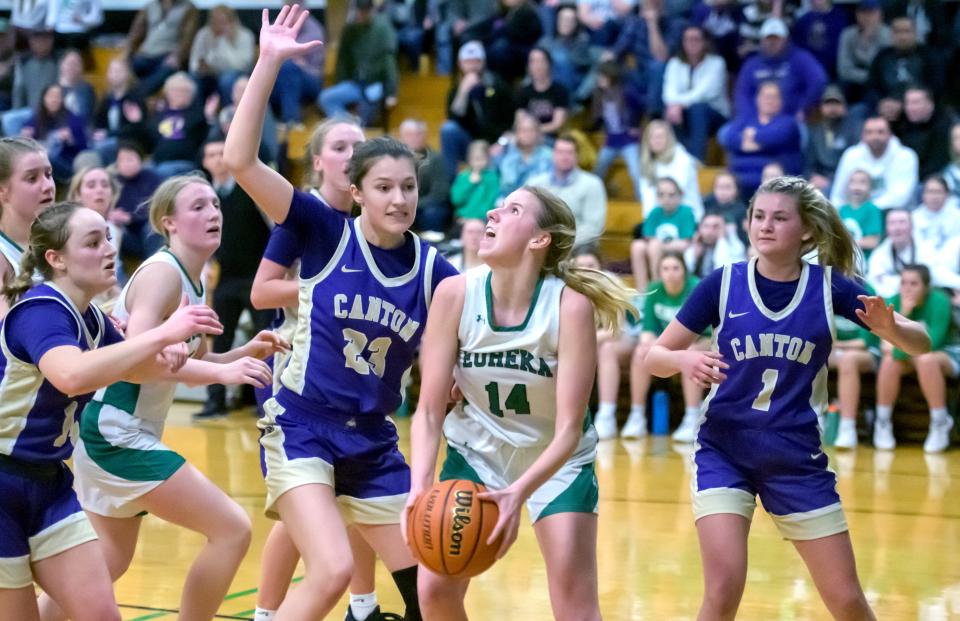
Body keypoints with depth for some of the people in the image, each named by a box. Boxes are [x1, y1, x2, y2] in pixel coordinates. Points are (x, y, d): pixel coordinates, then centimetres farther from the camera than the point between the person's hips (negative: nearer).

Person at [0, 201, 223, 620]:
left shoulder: (90, 319, 4)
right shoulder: (39, 310, -21)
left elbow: (131, 368, 24)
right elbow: (72, 376, -43)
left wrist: (167, 358, 1)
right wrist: (163, 334, -42)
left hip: (49, 481, 8)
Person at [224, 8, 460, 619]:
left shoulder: (434, 270, 0)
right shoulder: (326, 234, -8)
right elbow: (241, 161, -18)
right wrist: (269, 63, -23)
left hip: (374, 443, 5)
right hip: (301, 430, -5)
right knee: (333, 571, -23)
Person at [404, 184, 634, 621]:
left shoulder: (571, 305, -26)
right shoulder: (455, 294, -20)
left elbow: (568, 431, -27)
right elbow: (429, 411, -18)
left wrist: (519, 492, -43)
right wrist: (420, 487, -35)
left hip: (555, 459, -2)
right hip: (476, 451, 2)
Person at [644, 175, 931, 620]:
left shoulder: (830, 286, -4)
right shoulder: (723, 283, -6)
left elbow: (920, 343, -3)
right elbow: (655, 357, -2)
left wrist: (889, 327, -25)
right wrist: (684, 359, -24)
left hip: (797, 458, 1)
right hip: (724, 450, -1)